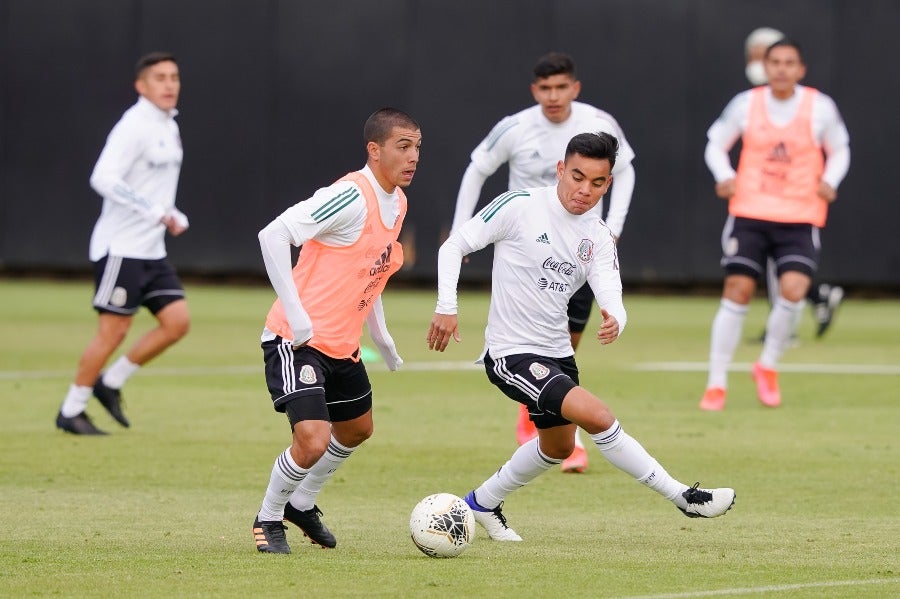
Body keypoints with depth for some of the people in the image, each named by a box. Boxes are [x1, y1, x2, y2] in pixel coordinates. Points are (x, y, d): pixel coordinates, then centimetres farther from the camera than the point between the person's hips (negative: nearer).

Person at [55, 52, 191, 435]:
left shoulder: (169, 128, 14)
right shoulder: (134, 126, -15)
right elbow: (103, 179, -26)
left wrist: (173, 217, 8)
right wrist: (156, 212, -26)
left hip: (151, 251, 8)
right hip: (121, 247, -8)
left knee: (178, 321, -2)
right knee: (113, 331, -7)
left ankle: (111, 383, 12)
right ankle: (71, 411, 7)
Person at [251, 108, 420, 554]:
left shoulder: (397, 203, 8)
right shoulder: (351, 197, -21)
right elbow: (273, 236, -27)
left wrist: (382, 338, 23)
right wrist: (296, 315, -27)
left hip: (341, 345, 10)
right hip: (297, 338, -10)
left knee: (357, 429, 24)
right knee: (313, 440, -20)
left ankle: (302, 505, 46)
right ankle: (269, 518, 6)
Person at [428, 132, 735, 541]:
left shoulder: (598, 238, 1)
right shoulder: (519, 207, -15)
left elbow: (611, 298, -11)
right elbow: (453, 246, -9)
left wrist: (615, 323, -35)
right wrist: (446, 307, -20)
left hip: (557, 353, 8)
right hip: (511, 354, -8)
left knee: (558, 447, 25)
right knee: (597, 416, -24)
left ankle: (482, 504, 46)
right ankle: (684, 497, -17)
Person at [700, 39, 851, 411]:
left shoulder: (820, 107, -1)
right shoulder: (746, 104, 1)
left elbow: (839, 150, 14)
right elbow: (716, 143, 13)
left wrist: (829, 181, -5)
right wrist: (724, 176, -5)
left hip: (800, 218, -1)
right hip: (749, 213, 1)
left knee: (793, 289, -19)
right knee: (737, 292, -5)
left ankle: (768, 366, 7)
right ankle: (716, 384, 6)